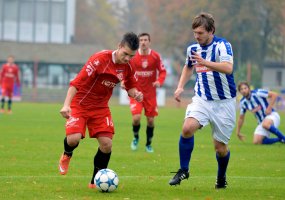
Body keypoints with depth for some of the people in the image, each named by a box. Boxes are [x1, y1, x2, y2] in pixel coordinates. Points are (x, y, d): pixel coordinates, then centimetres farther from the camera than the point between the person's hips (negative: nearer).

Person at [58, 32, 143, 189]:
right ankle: (67, 155, 16)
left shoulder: (127, 67, -4)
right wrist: (66, 105, -33)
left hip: (101, 107, 5)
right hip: (80, 104, -5)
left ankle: (96, 181, 10)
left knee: (106, 143, -9)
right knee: (74, 138, -23)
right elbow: (77, 82, -25)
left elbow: (130, 86, 13)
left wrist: (135, 93, -13)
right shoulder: (100, 59, -23)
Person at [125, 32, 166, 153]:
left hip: (150, 93, 1)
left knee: (150, 120, 4)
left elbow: (162, 71, 1)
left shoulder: (155, 56, -6)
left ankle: (148, 144, 25)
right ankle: (135, 137, 16)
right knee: (136, 117, -15)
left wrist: (159, 81, -19)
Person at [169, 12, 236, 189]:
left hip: (224, 102, -4)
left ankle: (221, 178, 30)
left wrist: (205, 62, -45)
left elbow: (228, 68, -33)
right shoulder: (193, 48, 4)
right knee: (187, 128, -23)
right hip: (202, 99, 4)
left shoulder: (222, 45, -15)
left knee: (220, 146, 1)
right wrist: (180, 86, 12)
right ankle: (184, 170, -7)